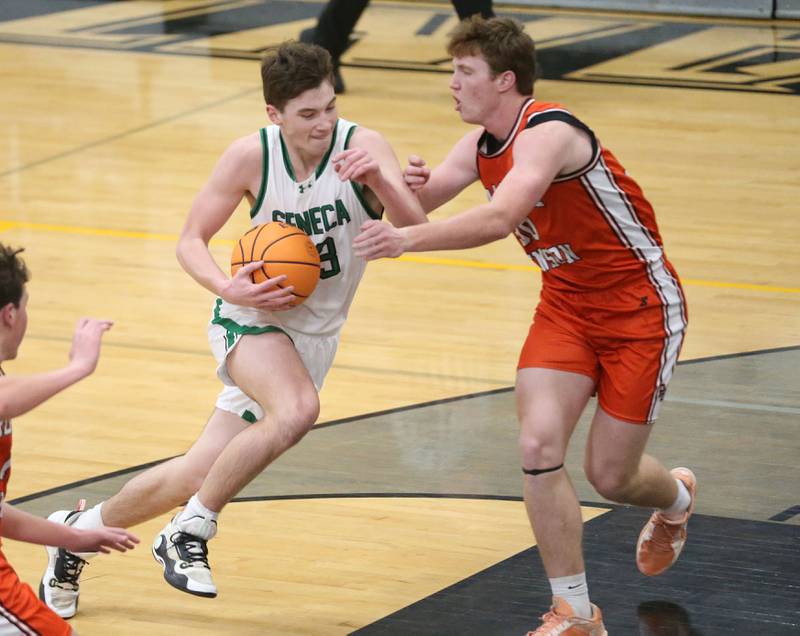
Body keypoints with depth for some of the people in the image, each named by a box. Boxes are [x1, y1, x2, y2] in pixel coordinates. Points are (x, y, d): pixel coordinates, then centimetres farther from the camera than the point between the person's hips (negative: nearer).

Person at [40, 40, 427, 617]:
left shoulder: (363, 147, -17)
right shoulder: (253, 156, -15)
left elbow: (417, 230, -29)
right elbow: (191, 240, -3)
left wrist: (380, 180, -48)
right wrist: (228, 288, -23)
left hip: (314, 334, 2)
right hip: (253, 317, -2)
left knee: (197, 475, 5)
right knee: (297, 410, -35)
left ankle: (79, 530, 30)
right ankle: (191, 531, -16)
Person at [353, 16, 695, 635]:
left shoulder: (549, 134, -28)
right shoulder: (481, 145, -1)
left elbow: (499, 219, -44)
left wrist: (409, 239, -54)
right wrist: (402, 185, -27)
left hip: (641, 310, -7)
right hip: (567, 305, 7)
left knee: (610, 476, 2)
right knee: (539, 446, -13)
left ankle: (676, 497, 41)